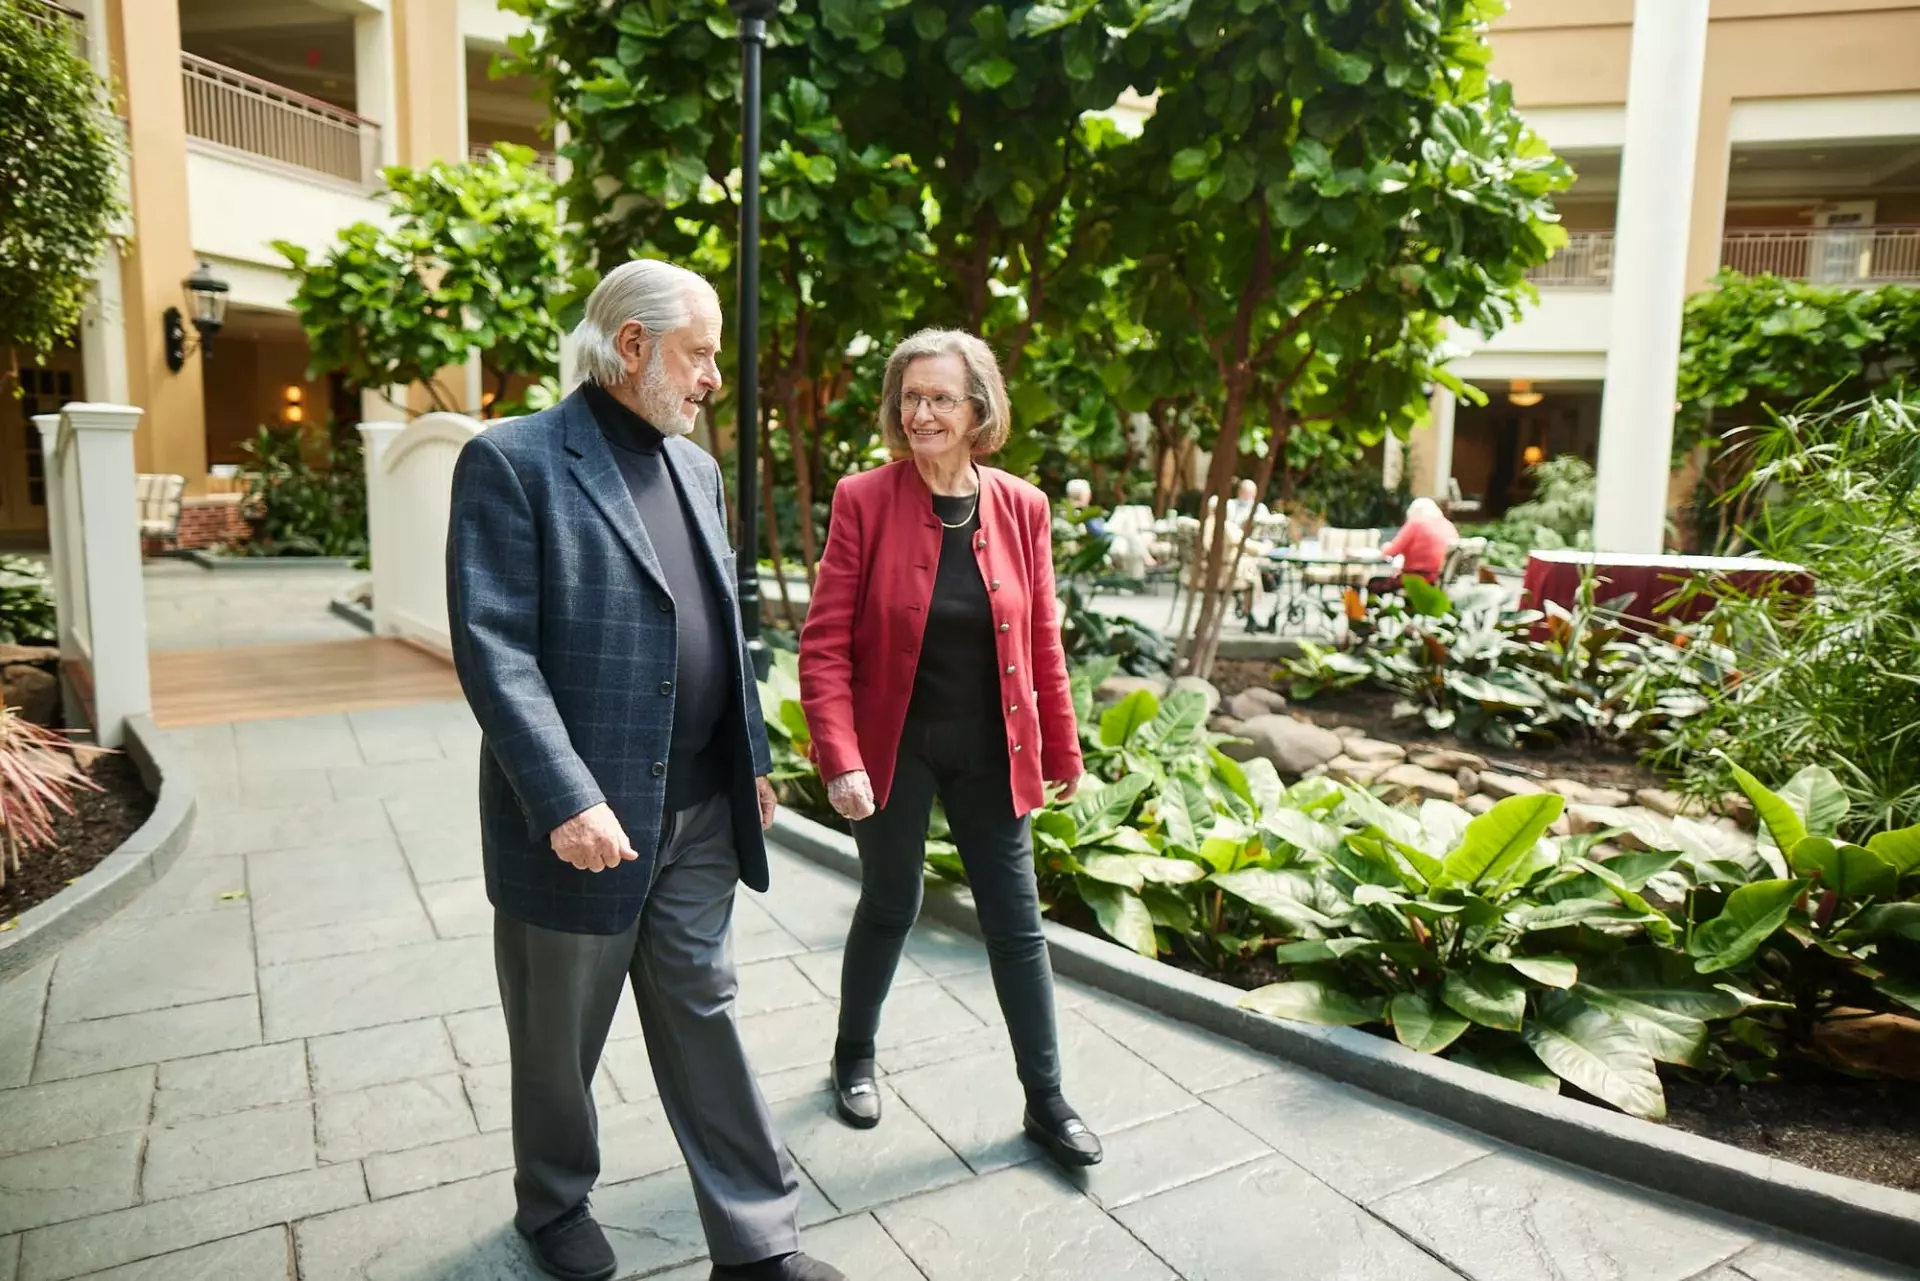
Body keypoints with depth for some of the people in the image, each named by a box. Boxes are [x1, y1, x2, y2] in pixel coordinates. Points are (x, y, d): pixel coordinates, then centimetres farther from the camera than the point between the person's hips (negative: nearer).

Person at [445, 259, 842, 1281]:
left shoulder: (696, 468, 10)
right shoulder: (512, 462, -11)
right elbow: (493, 649, -18)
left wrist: (753, 759, 12)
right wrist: (566, 801, -24)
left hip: (700, 814, 6)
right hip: (581, 818, -5)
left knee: (703, 1016, 15)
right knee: (559, 1039, 16)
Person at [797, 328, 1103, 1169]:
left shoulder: (1021, 508, -2)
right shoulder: (865, 500, -10)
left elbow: (1042, 643, 5)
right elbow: (824, 643, -11)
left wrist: (1061, 751, 8)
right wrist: (841, 759, -19)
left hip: (990, 751, 2)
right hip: (893, 746, -2)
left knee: (1016, 920, 9)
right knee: (890, 906, 14)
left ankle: (1046, 1102, 25)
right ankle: (854, 1059, 40)